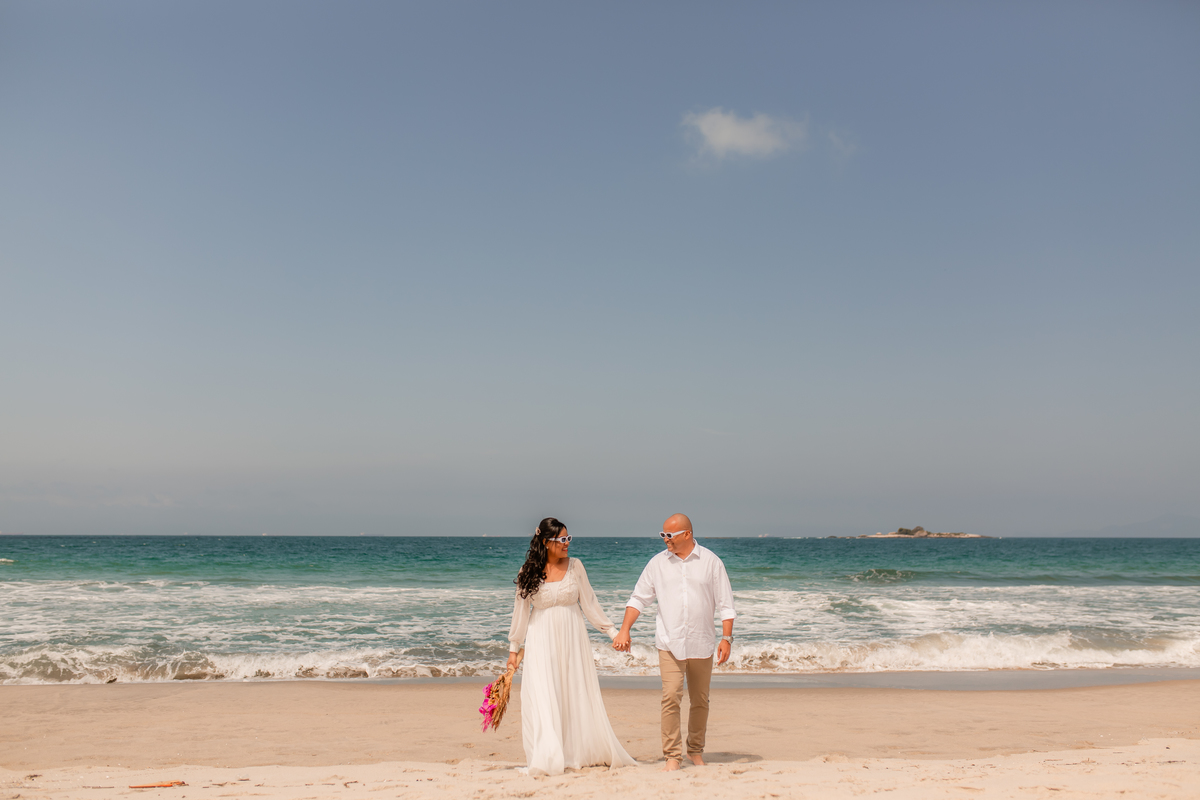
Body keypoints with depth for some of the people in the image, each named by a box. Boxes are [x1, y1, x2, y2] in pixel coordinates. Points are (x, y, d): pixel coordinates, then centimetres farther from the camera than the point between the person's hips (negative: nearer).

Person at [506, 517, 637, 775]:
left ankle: (581, 753, 17)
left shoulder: (574, 566, 0)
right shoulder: (529, 572, -3)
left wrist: (612, 631, 5)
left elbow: (589, 604, 6)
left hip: (572, 638, 2)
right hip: (541, 640, -1)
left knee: (579, 696, 4)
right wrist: (513, 648, 9)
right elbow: (521, 611, 5)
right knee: (543, 699, -7)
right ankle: (547, 760, -1)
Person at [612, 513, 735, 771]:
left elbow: (725, 604, 3)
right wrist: (624, 631, -2)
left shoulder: (711, 561, 1)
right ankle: (672, 755, -5)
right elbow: (638, 598, 8)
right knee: (670, 697, -12)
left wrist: (726, 638, -4)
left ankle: (696, 750, 27)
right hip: (670, 643, 0)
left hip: (701, 643, 0)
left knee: (700, 701, 9)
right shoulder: (658, 563, 4)